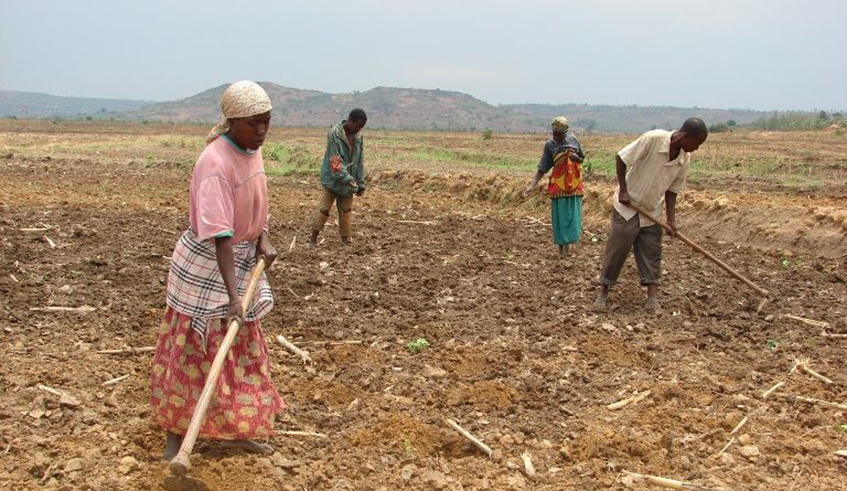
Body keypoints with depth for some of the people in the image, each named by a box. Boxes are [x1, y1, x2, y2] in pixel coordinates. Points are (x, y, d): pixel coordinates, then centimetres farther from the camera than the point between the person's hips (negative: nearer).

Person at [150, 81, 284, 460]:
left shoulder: (252, 150, -1)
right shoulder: (215, 163, -27)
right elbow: (219, 234, -33)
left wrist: (263, 240, -3)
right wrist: (232, 296, -37)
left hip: (242, 262, 9)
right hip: (207, 265, -9)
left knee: (243, 347, 15)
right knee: (193, 352, -1)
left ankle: (235, 429, 28)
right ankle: (175, 439, 11)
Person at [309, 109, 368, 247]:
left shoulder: (358, 137, 2)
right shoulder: (334, 134, -17)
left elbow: (359, 162, 9)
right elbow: (335, 161, -23)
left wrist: (361, 183, 8)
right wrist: (347, 178, -28)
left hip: (348, 182, 5)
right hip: (332, 180, -5)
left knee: (346, 210, 9)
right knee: (324, 209, -1)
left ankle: (345, 237, 20)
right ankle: (313, 238, 8)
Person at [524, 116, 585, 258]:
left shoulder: (573, 139, 0)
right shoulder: (550, 145, -6)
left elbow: (581, 159, 13)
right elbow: (542, 170, -7)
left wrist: (575, 157, -11)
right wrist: (532, 185, -18)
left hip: (574, 184, 2)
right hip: (558, 185, -2)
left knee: (573, 214, 7)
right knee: (560, 216, 2)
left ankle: (571, 241, 21)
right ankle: (561, 246, 11)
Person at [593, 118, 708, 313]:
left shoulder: (685, 159, -6)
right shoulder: (653, 139, -25)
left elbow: (672, 189, 3)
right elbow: (622, 158, -19)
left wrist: (671, 219, -5)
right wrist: (623, 190, -18)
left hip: (652, 211, 5)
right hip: (628, 206, -5)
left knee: (651, 253, 5)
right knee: (616, 250, 0)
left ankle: (652, 295, 9)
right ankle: (603, 292, 12)